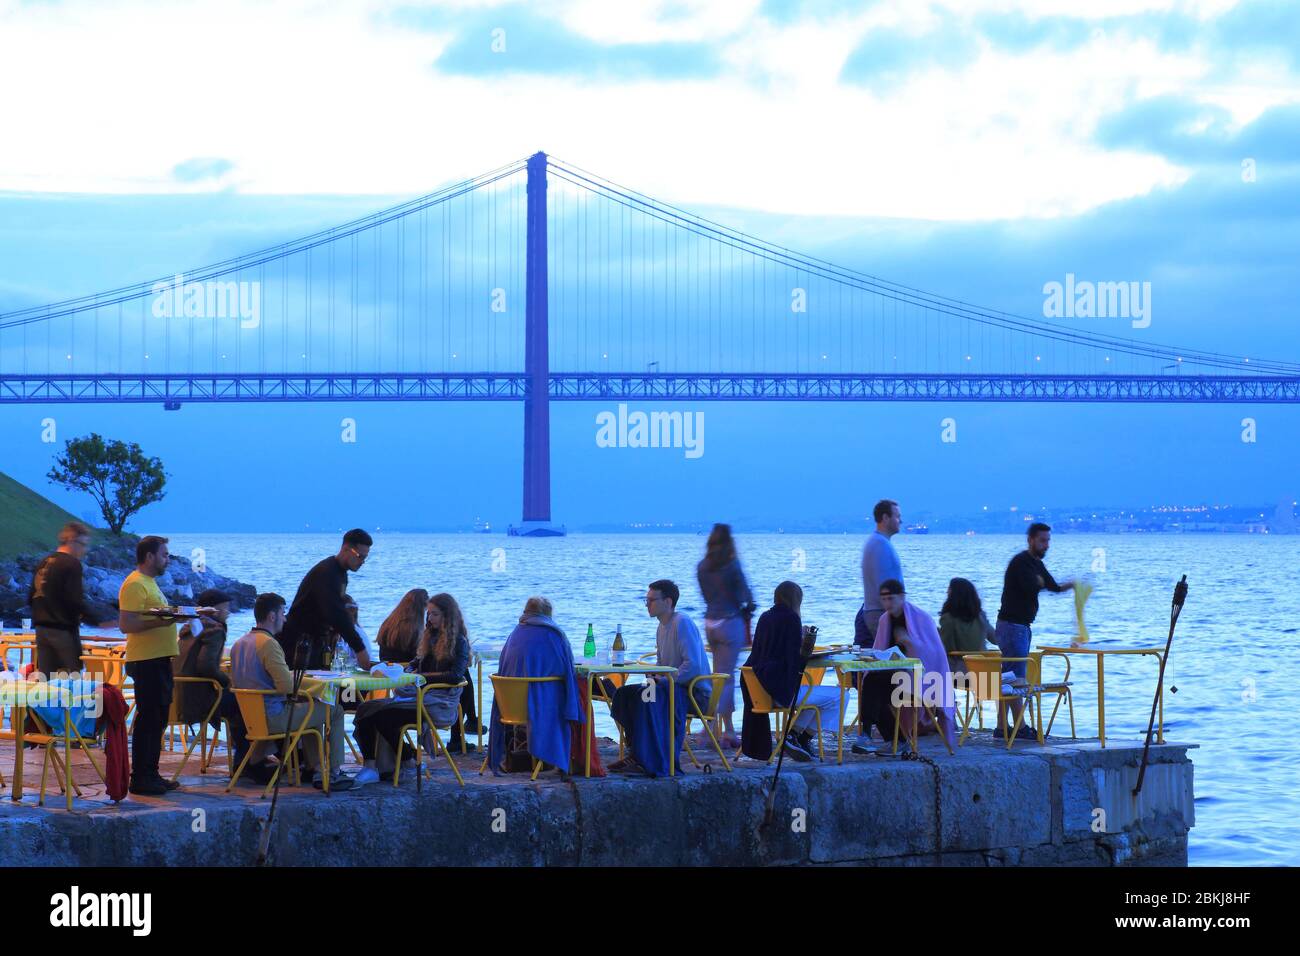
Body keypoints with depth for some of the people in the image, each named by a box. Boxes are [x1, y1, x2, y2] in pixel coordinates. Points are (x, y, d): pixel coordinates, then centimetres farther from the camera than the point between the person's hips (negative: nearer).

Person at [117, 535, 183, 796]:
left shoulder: (149, 583, 20)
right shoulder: (135, 584, -13)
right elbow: (126, 624, -21)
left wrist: (170, 617, 14)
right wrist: (159, 622, -27)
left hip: (159, 659, 10)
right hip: (146, 661, -10)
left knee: (157, 719, 14)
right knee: (148, 719, -7)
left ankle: (150, 774, 21)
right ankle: (140, 779, -4)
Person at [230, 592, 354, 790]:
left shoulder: (239, 643, 9)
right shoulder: (268, 644, -20)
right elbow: (287, 686, -27)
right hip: (272, 717, -10)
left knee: (311, 712, 30)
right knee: (334, 711, 1)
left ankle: (315, 769, 26)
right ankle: (333, 773, 6)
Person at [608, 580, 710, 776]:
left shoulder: (682, 623, -15)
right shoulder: (662, 627, 15)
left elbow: (693, 666, -23)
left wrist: (664, 680, -21)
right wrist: (654, 676, 3)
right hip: (674, 686, 10)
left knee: (647, 697, -33)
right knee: (625, 693, 0)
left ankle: (652, 763, -32)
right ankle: (637, 753, -1)